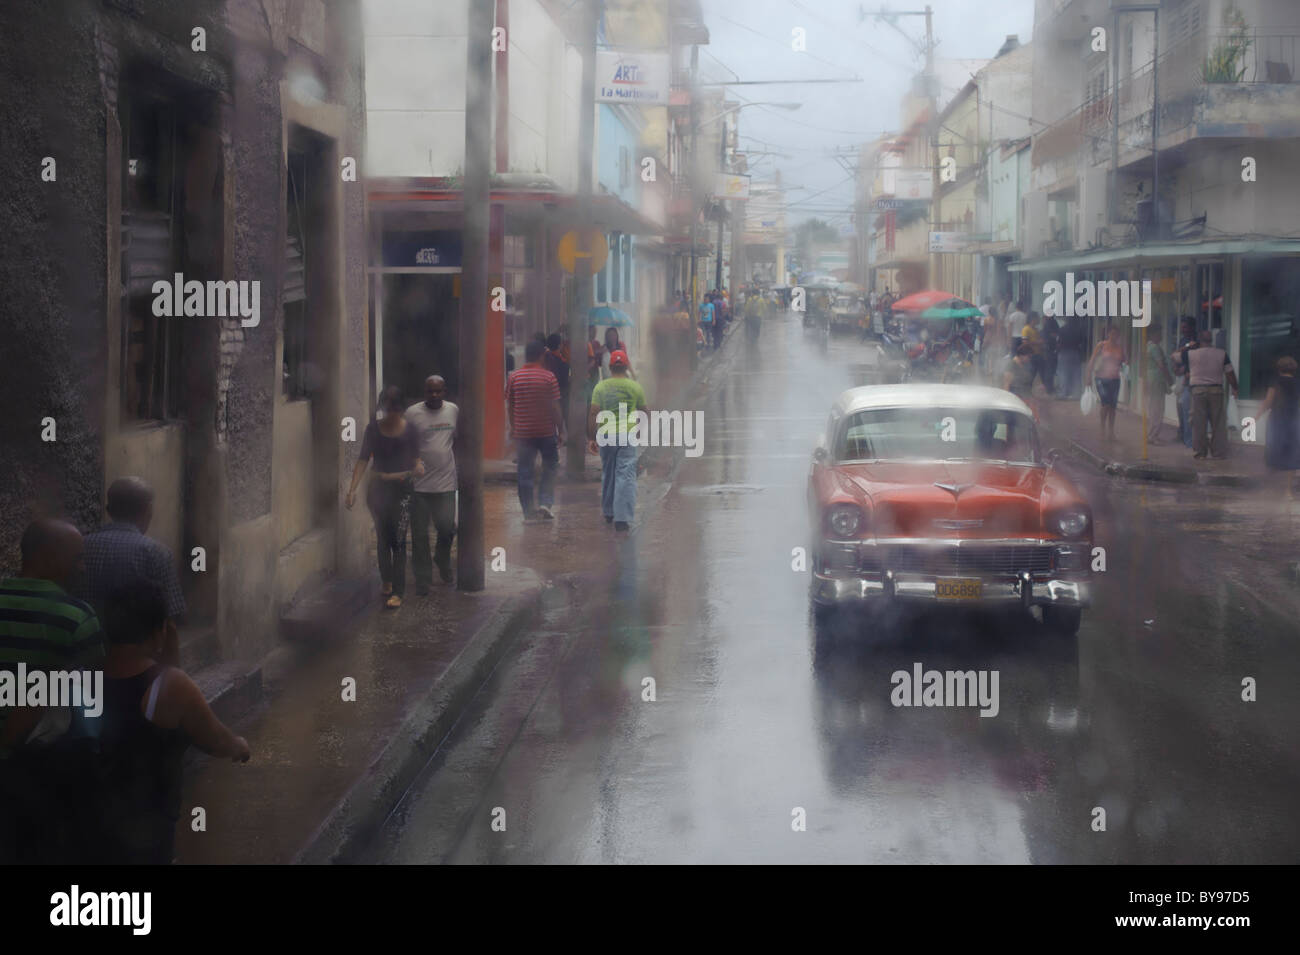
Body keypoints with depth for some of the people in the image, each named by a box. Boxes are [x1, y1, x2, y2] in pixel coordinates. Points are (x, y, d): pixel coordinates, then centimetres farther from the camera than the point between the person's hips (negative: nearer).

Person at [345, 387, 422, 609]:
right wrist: (352, 489, -9)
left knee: (398, 540, -9)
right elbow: (363, 460, 0)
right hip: (377, 489, 2)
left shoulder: (409, 430, -2)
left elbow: (415, 457, 4)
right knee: (383, 538, 11)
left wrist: (418, 467, -21)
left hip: (401, 489, -2)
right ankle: (387, 581, 29)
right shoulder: (373, 429, 1)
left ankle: (397, 592, -10)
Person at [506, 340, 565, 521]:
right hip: (546, 431, -2)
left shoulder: (514, 378, -2)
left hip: (522, 431, 2)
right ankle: (545, 503, 1)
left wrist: (512, 428, 18)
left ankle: (528, 511, 8)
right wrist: (561, 431, 1)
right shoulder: (548, 377, -8)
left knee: (524, 472, 7)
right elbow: (555, 407, -7)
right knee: (550, 467, 14)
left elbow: (509, 407, 4)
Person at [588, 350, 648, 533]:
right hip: (627, 435, -2)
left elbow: (593, 413, -6)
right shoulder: (635, 387, -1)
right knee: (626, 476, -3)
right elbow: (644, 411, 8)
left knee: (607, 474, 17)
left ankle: (609, 512, 29)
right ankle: (622, 517, -13)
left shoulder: (600, 387, -1)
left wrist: (592, 437, -1)